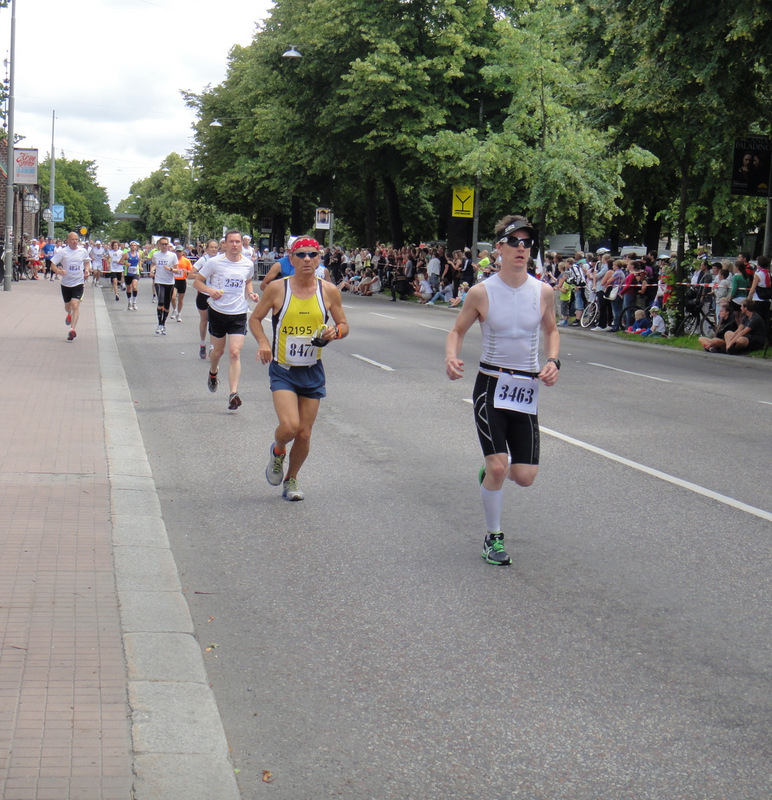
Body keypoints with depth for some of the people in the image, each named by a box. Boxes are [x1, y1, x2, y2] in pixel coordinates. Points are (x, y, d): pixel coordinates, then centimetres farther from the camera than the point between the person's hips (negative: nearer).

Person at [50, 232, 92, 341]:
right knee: (67, 305, 18)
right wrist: (59, 271, -25)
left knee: (75, 305, -17)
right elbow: (53, 264, -5)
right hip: (66, 283, 1)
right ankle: (69, 315, 55)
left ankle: (72, 329, -18)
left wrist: (87, 270, 0)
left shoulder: (83, 251, -1)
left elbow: (87, 261, 19)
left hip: (78, 283, -1)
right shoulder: (62, 252, -7)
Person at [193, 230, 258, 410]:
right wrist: (210, 290, -21)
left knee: (235, 353, -12)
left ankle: (233, 393, -15)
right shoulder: (215, 262, -8)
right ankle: (213, 374, 49)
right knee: (218, 350, 15)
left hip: (239, 314, 0)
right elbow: (197, 282, -2)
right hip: (218, 312, 0)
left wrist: (250, 293, 1)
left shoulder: (248, 264, 1)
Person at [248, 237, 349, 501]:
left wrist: (334, 332, -13)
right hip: (283, 370, -2)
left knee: (304, 434, 5)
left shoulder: (329, 291, 0)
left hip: (312, 371, 3)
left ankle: (291, 480, 29)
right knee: (289, 426, -20)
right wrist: (263, 342, -13)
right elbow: (255, 318, 5)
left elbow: (344, 325, 10)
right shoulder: (277, 288, -5)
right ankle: (277, 451, 17)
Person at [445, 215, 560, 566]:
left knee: (524, 477, -1)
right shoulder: (481, 292, -8)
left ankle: (493, 471, 36)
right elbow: (458, 330, 4)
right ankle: (493, 537, 12)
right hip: (491, 384, -2)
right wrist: (451, 356, -16)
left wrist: (553, 361, -3)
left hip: (527, 388, 3)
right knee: (496, 467, -11)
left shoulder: (543, 292, -1)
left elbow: (551, 330, 16)